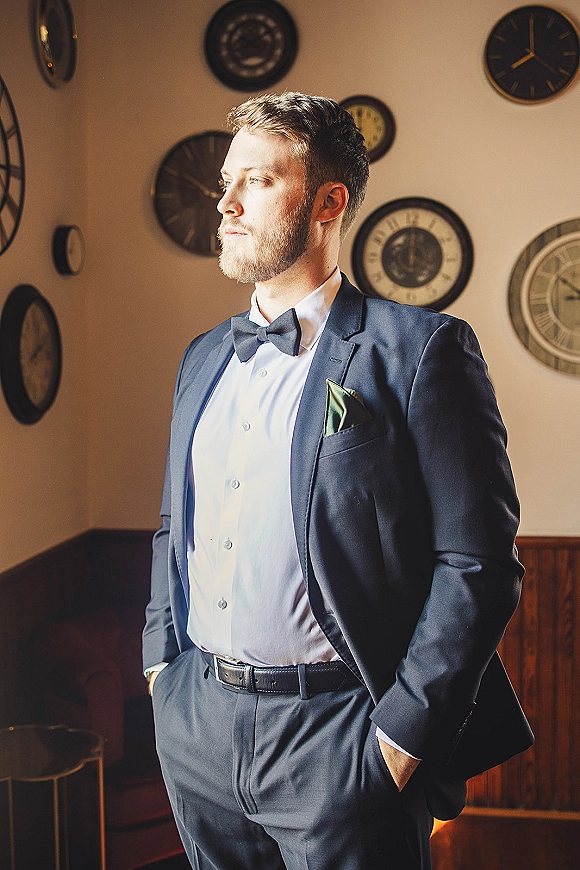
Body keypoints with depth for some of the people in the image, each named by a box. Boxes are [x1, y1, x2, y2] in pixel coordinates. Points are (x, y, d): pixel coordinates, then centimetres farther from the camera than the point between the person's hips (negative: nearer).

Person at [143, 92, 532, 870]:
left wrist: (404, 732, -15)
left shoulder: (419, 350, -10)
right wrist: (162, 662, 9)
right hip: (196, 725, 6)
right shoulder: (204, 358, 10)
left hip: (335, 738, -6)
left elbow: (478, 563, -13)